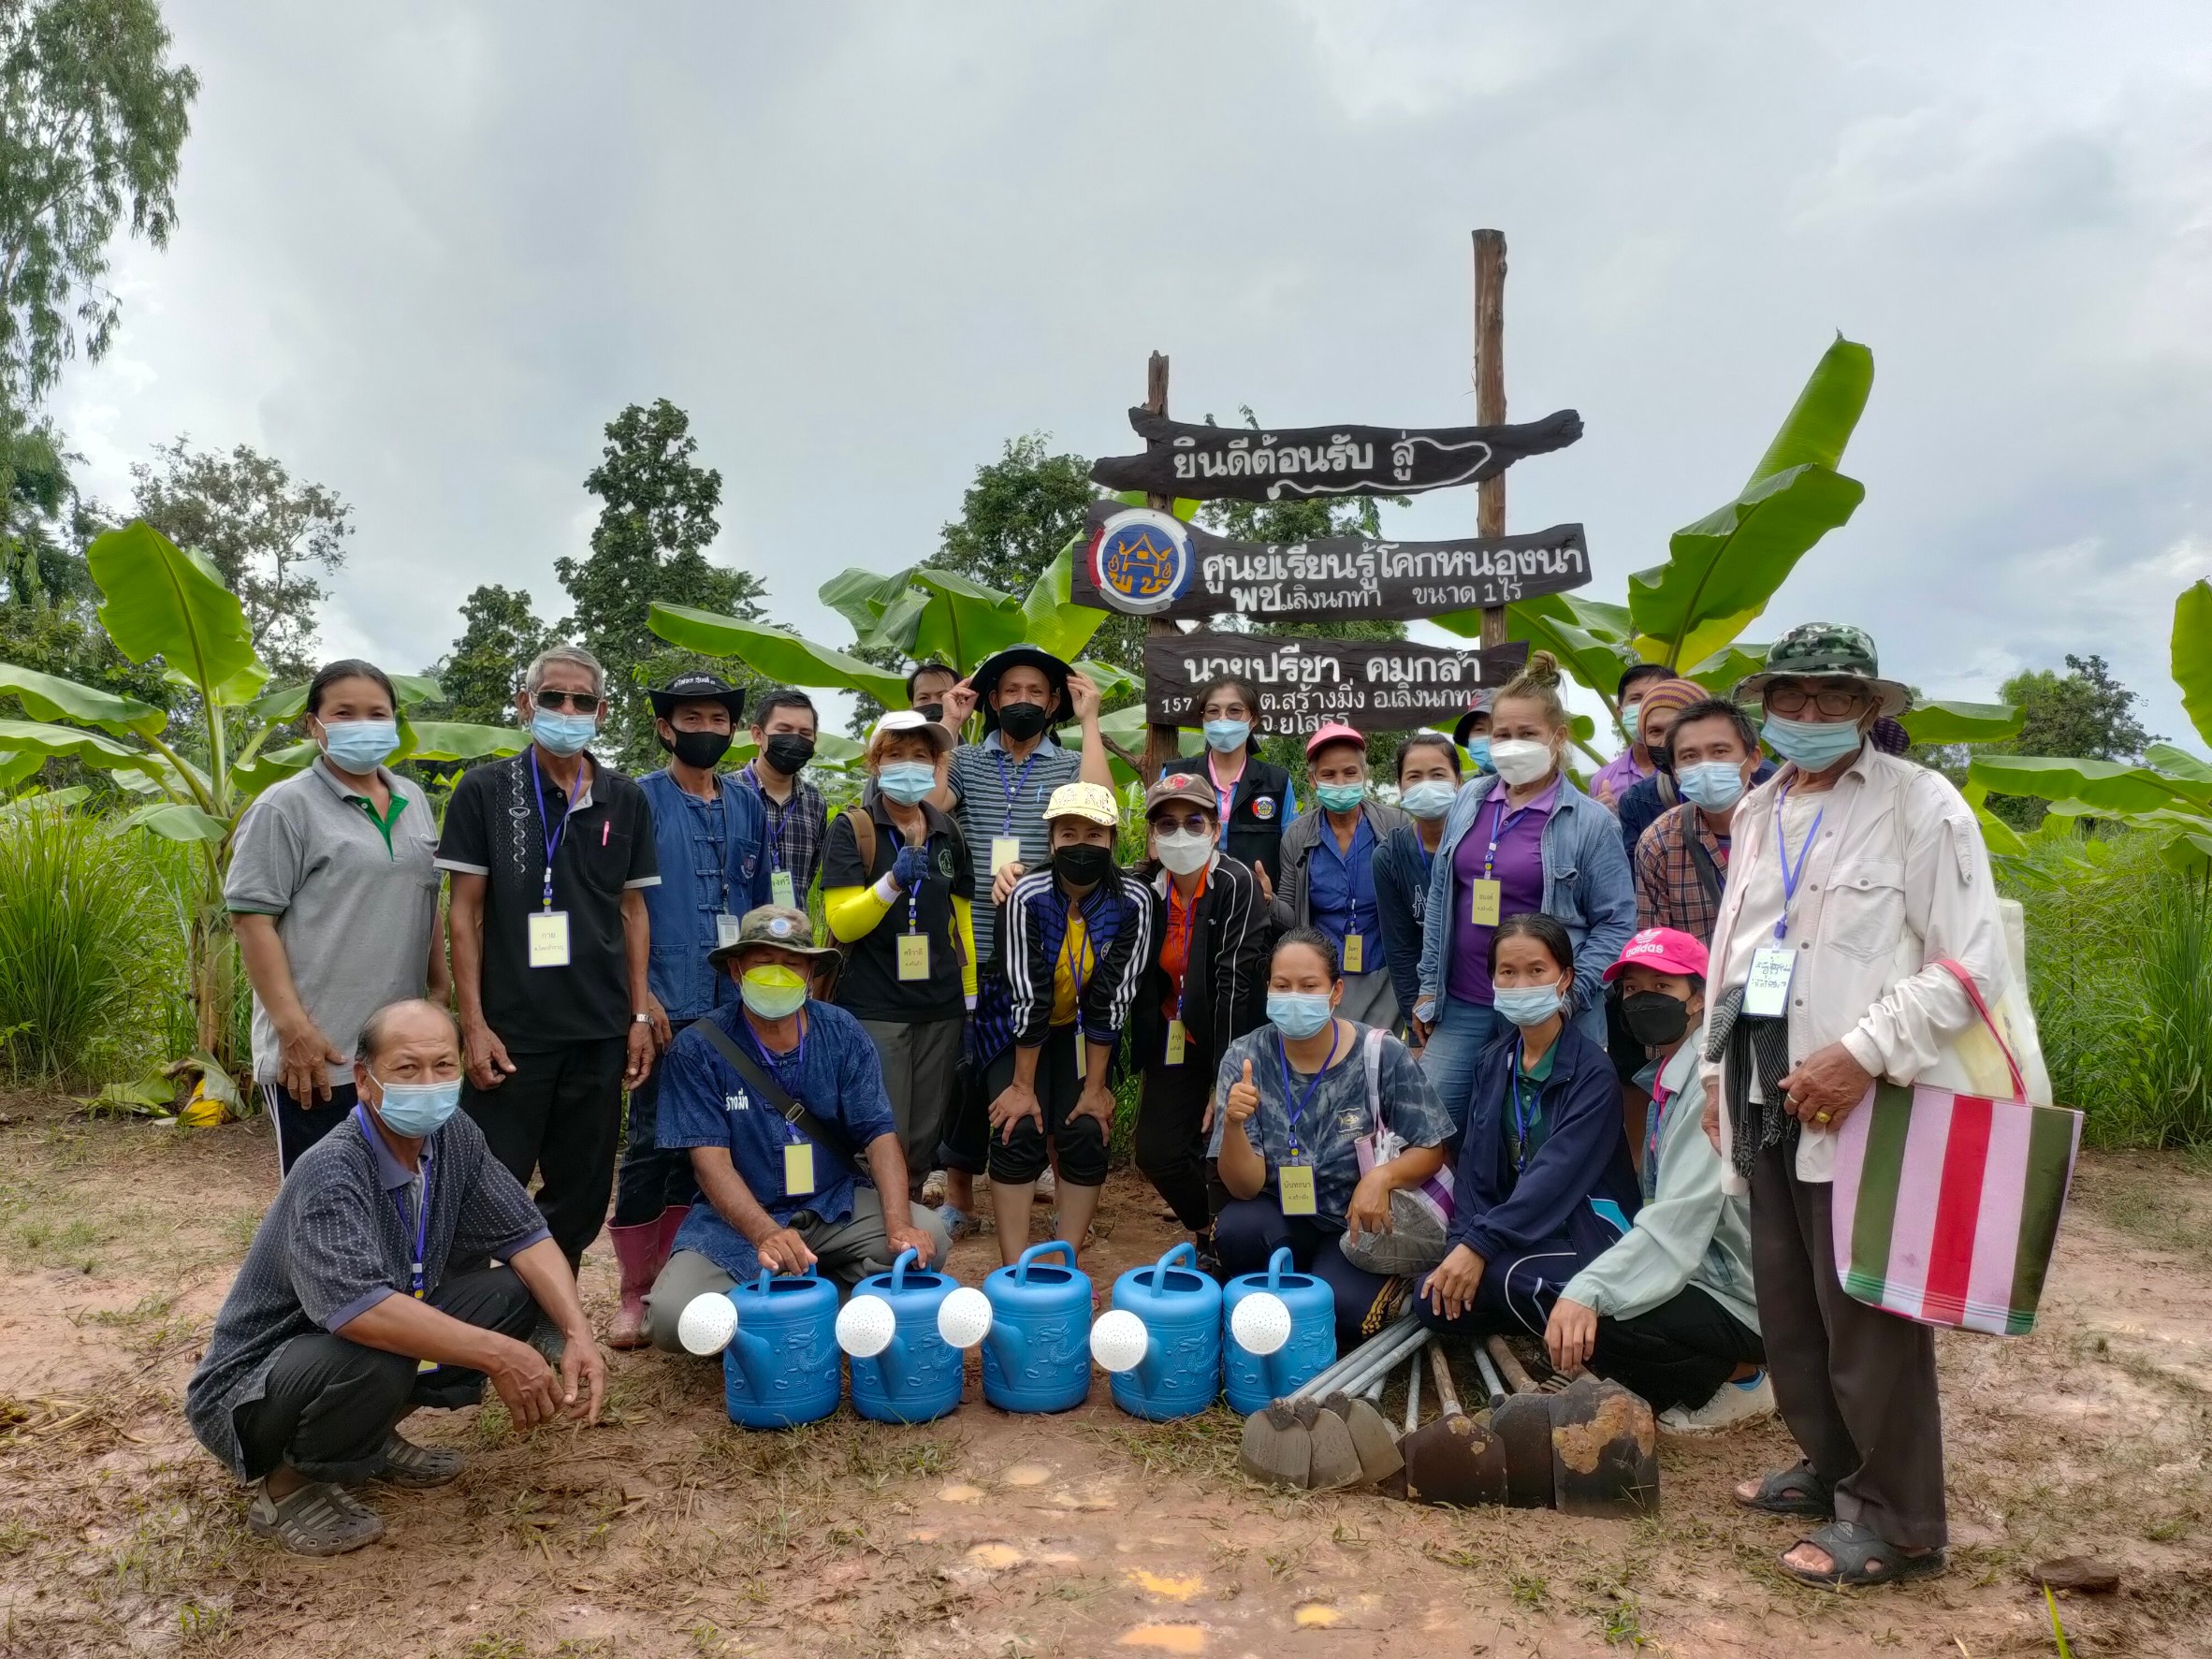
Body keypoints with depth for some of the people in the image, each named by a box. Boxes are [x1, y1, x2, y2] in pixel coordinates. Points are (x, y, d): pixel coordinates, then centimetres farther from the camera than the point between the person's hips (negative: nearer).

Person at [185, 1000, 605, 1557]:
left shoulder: (455, 1140, -8)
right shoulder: (331, 1173, -30)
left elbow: (525, 1237, -5)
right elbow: (356, 1306, -44)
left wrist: (579, 1333, -20)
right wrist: (500, 1355, -40)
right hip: (249, 1386, -7)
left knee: (518, 1290, -7)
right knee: (375, 1359, -37)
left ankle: (375, 1437, 9)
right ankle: (286, 1485, -5)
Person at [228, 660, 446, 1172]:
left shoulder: (414, 801, 12)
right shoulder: (285, 807, -7)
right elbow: (251, 918, -12)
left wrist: (440, 990, 15)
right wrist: (293, 1029, -18)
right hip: (320, 1054, -6)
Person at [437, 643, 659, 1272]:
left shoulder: (625, 800, 7)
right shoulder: (484, 790, -1)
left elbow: (633, 910, 11)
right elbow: (465, 911, -2)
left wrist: (640, 1015, 5)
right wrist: (474, 1023, -8)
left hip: (601, 1031, 3)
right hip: (511, 1031, -3)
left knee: (581, 1196, 11)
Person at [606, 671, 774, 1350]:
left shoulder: (747, 805, 13)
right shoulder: (640, 801, -2)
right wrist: (639, 994, -13)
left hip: (736, 1006, 5)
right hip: (668, 1006, -5)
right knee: (652, 1145, -1)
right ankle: (634, 1293, 11)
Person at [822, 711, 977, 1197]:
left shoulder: (947, 832, 11)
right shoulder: (851, 828, -3)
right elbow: (841, 924, -11)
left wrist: (971, 998, 11)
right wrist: (891, 882, -27)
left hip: (941, 1009, 5)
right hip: (874, 1009, -4)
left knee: (924, 1138, 10)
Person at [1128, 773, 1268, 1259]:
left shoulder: (1236, 884, -19)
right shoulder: (1144, 887, -4)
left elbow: (1235, 981, -22)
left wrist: (1223, 1081, -23)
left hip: (1229, 1043, -4)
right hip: (1170, 1046, 5)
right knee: (1156, 1152, 3)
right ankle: (1207, 1230, 31)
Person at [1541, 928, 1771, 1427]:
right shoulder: (1668, 1075, 10)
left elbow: (1682, 1217, -30)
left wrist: (1588, 1291, -40)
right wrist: (1586, 1286, 3)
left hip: (1745, 1298, -10)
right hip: (1702, 1273, 10)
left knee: (1587, 1325, -24)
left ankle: (1741, 1380, -1)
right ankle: (1710, 1374, 13)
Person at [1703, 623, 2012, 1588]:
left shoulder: (1921, 805, -7)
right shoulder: (1757, 811, 15)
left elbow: (1970, 965, -13)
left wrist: (1862, 1054, -20)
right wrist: (1716, 1073, 17)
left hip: (1864, 1103, -7)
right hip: (1765, 1101, 7)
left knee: (1867, 1318, -1)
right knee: (1788, 1308, 16)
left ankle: (1895, 1521, 15)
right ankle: (1832, 1468, 34)